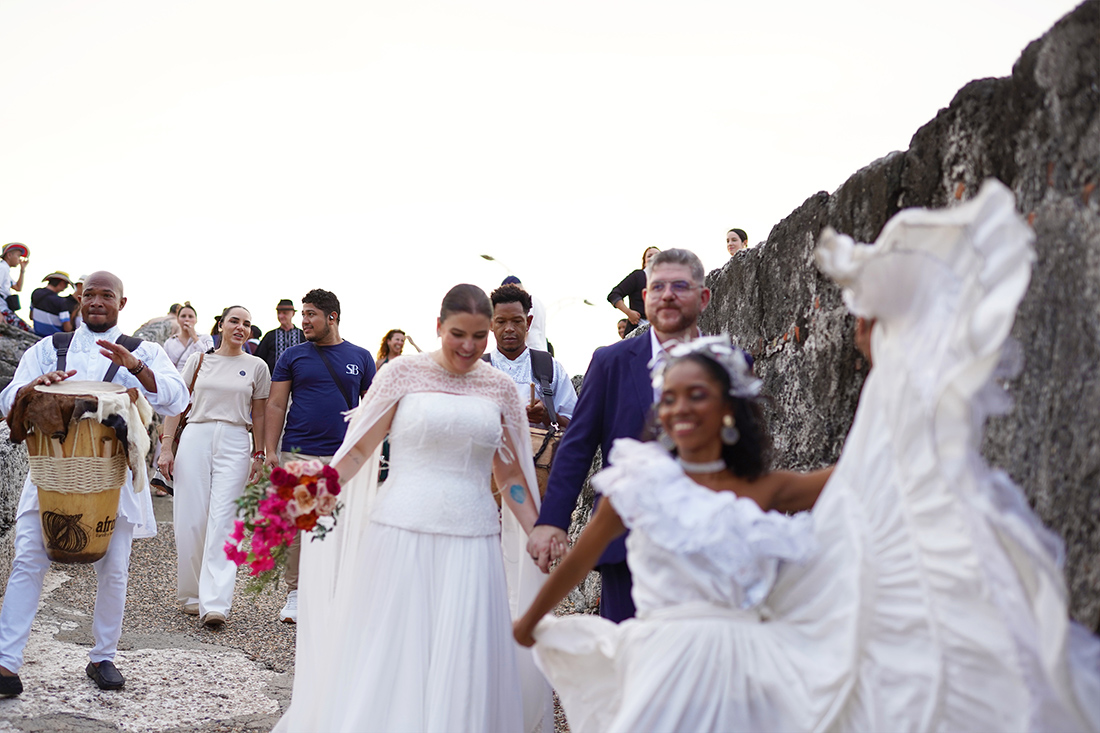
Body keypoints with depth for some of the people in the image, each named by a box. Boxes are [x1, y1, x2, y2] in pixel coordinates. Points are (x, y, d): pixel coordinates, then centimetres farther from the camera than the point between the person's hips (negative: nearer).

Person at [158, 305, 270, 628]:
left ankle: (215, 604, -14)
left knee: (222, 521, -10)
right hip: (195, 438, 1)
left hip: (234, 444, -1)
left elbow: (258, 415, 13)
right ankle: (190, 595, 15)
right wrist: (166, 445, 2)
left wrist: (259, 455, 9)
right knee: (191, 520, 0)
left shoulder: (256, 366, 10)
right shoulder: (198, 360, 10)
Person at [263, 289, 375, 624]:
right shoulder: (293, 356, 7)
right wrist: (270, 451, -4)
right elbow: (276, 405, 5)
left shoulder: (361, 358, 9)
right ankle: (295, 593, 14)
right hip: (298, 454, 0)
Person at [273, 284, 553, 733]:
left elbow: (510, 474, 13)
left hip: (472, 542, 2)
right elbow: (359, 448, 1)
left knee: (462, 667, 5)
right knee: (388, 655, 4)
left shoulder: (500, 388, 8)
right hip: (402, 535, -2)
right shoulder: (403, 373, 1)